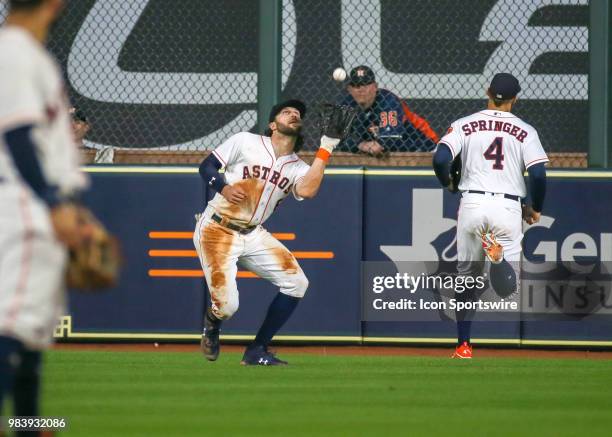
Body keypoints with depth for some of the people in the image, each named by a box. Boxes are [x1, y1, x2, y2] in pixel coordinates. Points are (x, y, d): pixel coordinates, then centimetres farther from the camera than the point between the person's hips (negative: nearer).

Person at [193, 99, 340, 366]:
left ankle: (257, 352, 2)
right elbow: (206, 166, -2)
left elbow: (307, 191, -19)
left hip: (253, 236, 5)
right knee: (226, 305, -18)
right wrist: (224, 188, -21)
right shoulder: (246, 142, -6)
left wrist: (325, 149, -17)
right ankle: (212, 323, 23)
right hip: (217, 231, -5)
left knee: (296, 283, -9)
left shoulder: (298, 168, 4)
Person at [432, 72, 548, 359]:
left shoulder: (465, 125, 5)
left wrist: (447, 184, 15)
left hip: (472, 204, 1)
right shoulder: (524, 131, 4)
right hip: (508, 206, -1)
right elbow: (538, 174, -5)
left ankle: (463, 346, 10)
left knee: (467, 278, 15)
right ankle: (499, 255, -36)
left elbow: (440, 159, -7)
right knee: (507, 285, -2)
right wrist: (535, 209, 12)